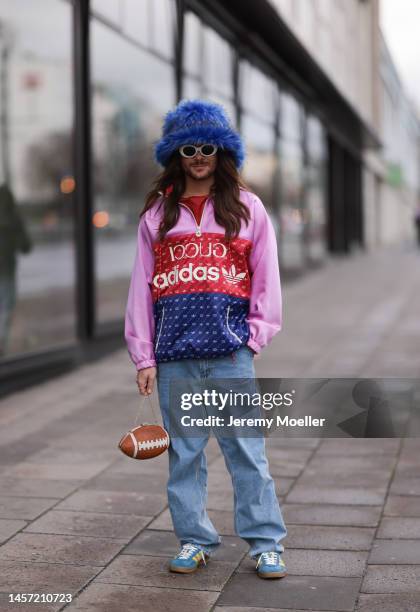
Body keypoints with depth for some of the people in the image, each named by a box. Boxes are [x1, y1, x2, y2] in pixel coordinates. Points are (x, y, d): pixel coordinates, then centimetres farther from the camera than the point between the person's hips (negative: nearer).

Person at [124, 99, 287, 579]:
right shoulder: (157, 212, 10)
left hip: (230, 346, -2)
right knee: (183, 450, 8)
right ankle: (194, 539, 21)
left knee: (245, 447, -2)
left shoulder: (246, 207, 7)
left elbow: (266, 278, 8)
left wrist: (256, 334, -2)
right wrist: (142, 355, 4)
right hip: (174, 348, 2)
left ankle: (266, 544, 9)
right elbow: (142, 284, 8)